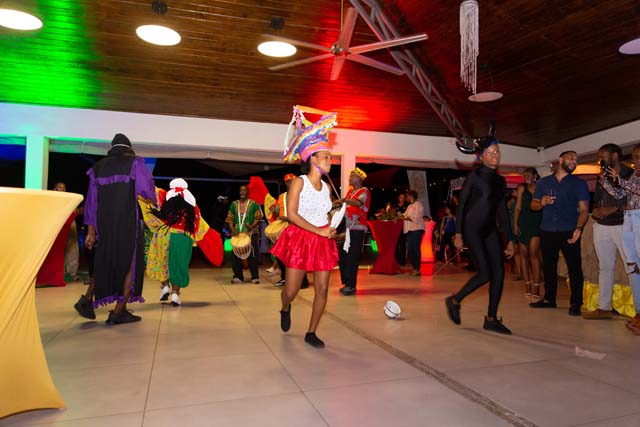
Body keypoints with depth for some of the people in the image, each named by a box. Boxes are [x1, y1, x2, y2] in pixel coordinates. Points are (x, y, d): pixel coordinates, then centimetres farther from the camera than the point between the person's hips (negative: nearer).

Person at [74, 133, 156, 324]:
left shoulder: (99, 167, 14)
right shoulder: (135, 163, 1)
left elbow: (92, 201, 11)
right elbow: (147, 191, -11)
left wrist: (91, 231, 12)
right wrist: (152, 201, 13)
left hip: (104, 222, 5)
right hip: (128, 221, -5)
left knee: (106, 260, 23)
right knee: (130, 263, 5)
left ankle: (87, 299, 11)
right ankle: (119, 311, 3)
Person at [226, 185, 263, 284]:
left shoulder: (254, 204, 4)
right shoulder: (234, 204, 14)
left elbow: (258, 218, -1)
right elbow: (229, 219, 12)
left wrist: (252, 226, -17)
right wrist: (232, 229, -5)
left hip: (251, 234, -3)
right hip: (237, 234, 4)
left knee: (253, 255, -5)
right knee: (236, 255, 3)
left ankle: (255, 277, 2)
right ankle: (238, 276, 14)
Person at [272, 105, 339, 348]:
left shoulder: (325, 186, 10)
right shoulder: (299, 182, -7)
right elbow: (291, 214, -16)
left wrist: (330, 230, 0)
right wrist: (319, 230, -19)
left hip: (322, 241, 5)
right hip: (300, 238, -5)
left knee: (322, 289, 2)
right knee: (291, 290, 1)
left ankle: (311, 333, 17)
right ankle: (285, 310, 38)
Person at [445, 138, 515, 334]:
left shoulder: (500, 181, 13)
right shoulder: (474, 176, -5)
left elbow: (503, 211, 15)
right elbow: (461, 205, -8)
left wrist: (510, 239, 12)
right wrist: (458, 234, -14)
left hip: (490, 230, 7)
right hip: (472, 229, -7)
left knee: (499, 273, -1)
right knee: (485, 274, -12)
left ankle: (491, 319, 11)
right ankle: (454, 301, 10)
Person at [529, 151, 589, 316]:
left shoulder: (579, 184, 5)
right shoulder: (543, 182, 12)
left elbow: (584, 210, -3)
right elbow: (533, 205, 14)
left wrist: (579, 228, -20)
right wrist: (541, 203, -10)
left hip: (569, 232, -3)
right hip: (547, 232, 3)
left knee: (574, 267, -3)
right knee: (548, 266, 10)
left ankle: (575, 303, 7)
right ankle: (549, 299, 22)